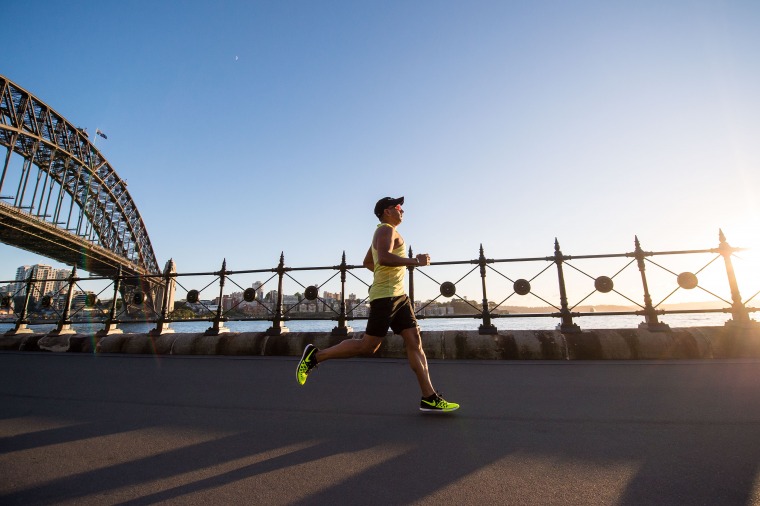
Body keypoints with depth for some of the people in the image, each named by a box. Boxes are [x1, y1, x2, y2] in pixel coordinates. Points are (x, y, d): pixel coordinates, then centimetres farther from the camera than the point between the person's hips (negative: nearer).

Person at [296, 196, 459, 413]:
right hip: (385, 296, -10)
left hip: (399, 296, 10)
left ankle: (429, 398, 7)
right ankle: (315, 355, 8)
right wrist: (415, 261, -20)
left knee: (415, 342, 4)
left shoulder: (385, 232, 24)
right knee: (368, 346, -6)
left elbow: (367, 262, 33)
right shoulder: (386, 229, -6)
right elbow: (384, 258, -26)